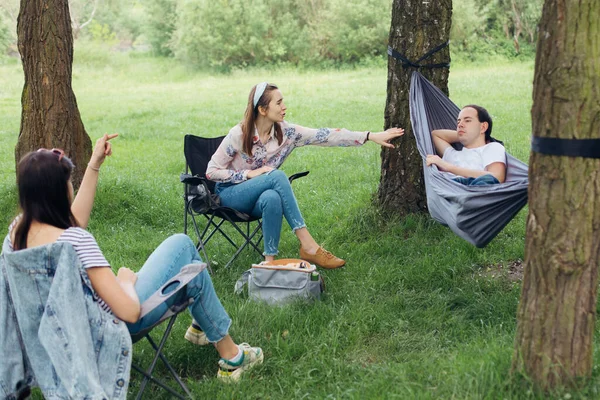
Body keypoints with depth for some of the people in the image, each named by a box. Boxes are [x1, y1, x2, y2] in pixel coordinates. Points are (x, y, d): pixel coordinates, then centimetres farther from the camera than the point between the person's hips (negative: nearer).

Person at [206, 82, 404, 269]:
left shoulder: (286, 132, -7)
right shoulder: (238, 135, -18)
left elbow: (325, 136, -14)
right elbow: (211, 171, -13)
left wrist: (370, 136, -20)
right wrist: (250, 174, -22)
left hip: (262, 195, 4)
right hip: (231, 194, -3)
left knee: (272, 198, -37)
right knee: (277, 176, -33)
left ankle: (270, 260, -30)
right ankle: (308, 245, -34)